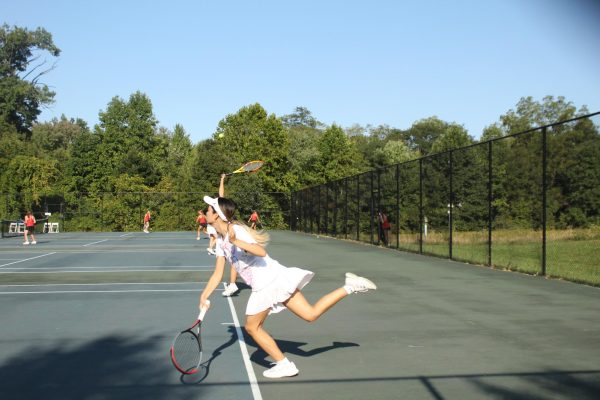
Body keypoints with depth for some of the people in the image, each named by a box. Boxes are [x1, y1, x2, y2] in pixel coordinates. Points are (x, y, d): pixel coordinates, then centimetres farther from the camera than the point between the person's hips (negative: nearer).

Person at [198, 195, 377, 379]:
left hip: (269, 280, -9)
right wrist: (204, 296, 6)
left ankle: (284, 365, 14)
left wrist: (235, 241, -41)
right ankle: (349, 286, 10)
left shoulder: (236, 230, -15)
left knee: (252, 327, 5)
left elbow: (261, 252, -30)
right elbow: (218, 274, 16)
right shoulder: (221, 241, 14)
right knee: (311, 314, 7)